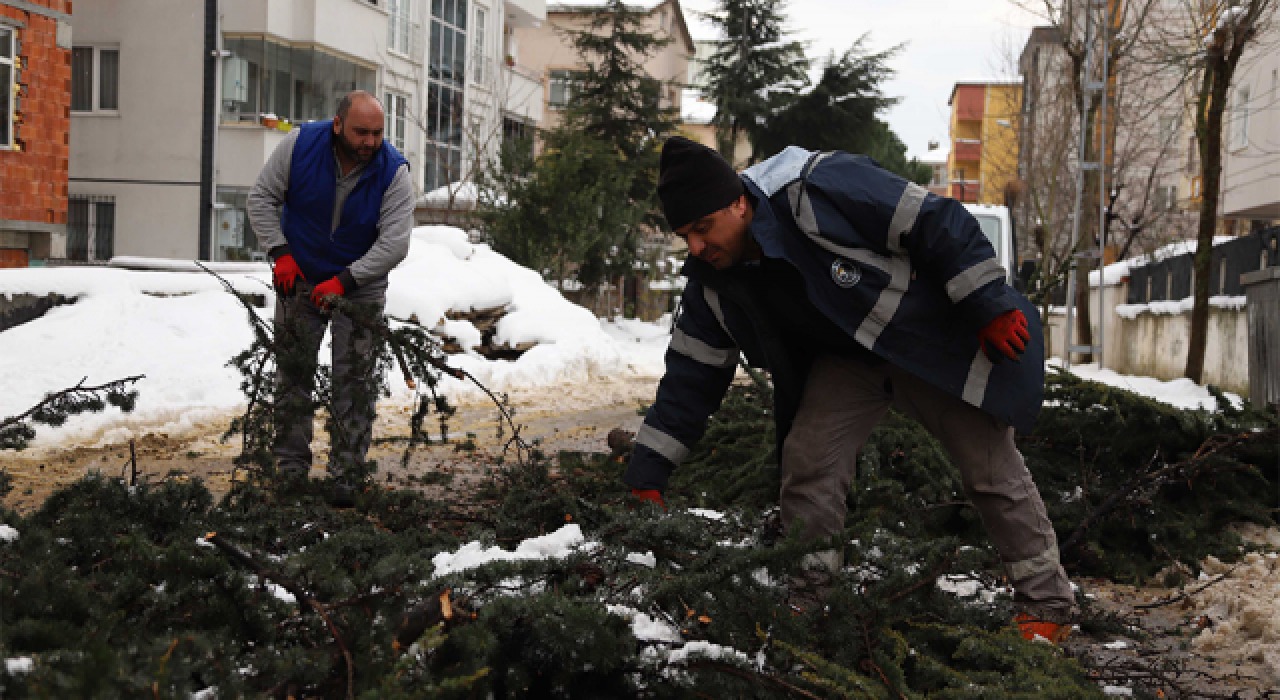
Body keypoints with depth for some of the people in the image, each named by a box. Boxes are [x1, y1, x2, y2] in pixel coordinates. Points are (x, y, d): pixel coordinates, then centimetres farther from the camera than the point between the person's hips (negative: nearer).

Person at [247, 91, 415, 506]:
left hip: (360, 286, -1)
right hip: (299, 279, 2)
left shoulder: (394, 171, -20)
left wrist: (343, 281, -29)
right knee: (293, 374, 6)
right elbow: (262, 198, -6)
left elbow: (395, 243, -23)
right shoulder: (300, 144, -17)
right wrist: (280, 253, -16)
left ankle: (345, 474, 4)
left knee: (354, 380, -3)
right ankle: (291, 469, 14)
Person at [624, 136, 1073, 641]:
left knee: (991, 468, 0)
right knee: (806, 461, -11)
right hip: (845, 361, 5)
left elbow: (937, 224, -27)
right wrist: (647, 477, -10)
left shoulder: (822, 189, -33)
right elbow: (690, 378, -5)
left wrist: (991, 307, -24)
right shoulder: (711, 283, -12)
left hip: (934, 338, -5)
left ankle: (1046, 605, 15)